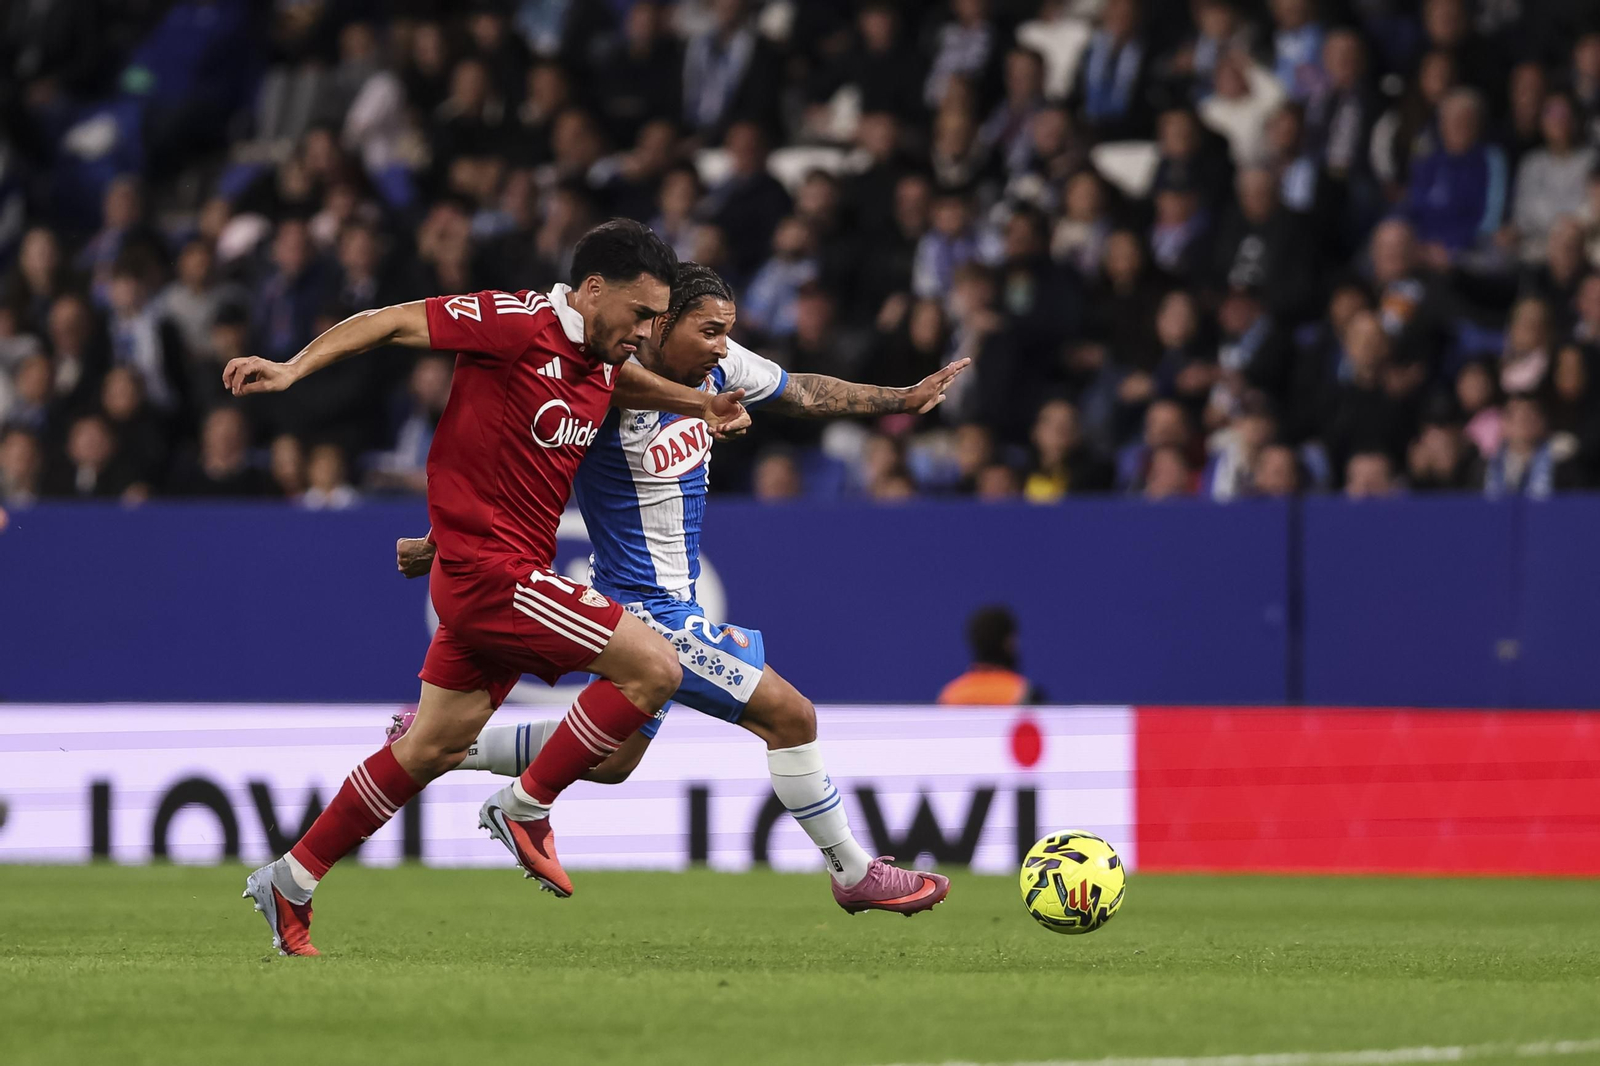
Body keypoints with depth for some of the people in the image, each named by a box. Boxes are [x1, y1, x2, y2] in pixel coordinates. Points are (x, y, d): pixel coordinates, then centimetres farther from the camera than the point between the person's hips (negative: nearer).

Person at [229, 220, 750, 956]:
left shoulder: (601, 360, 10)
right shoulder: (517, 324, -16)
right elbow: (393, 322, -14)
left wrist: (698, 404, 23)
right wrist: (293, 368, -23)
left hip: (510, 572, 9)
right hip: (490, 569, -9)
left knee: (433, 749, 16)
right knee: (653, 667, -14)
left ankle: (291, 882, 25)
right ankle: (525, 807, -3)